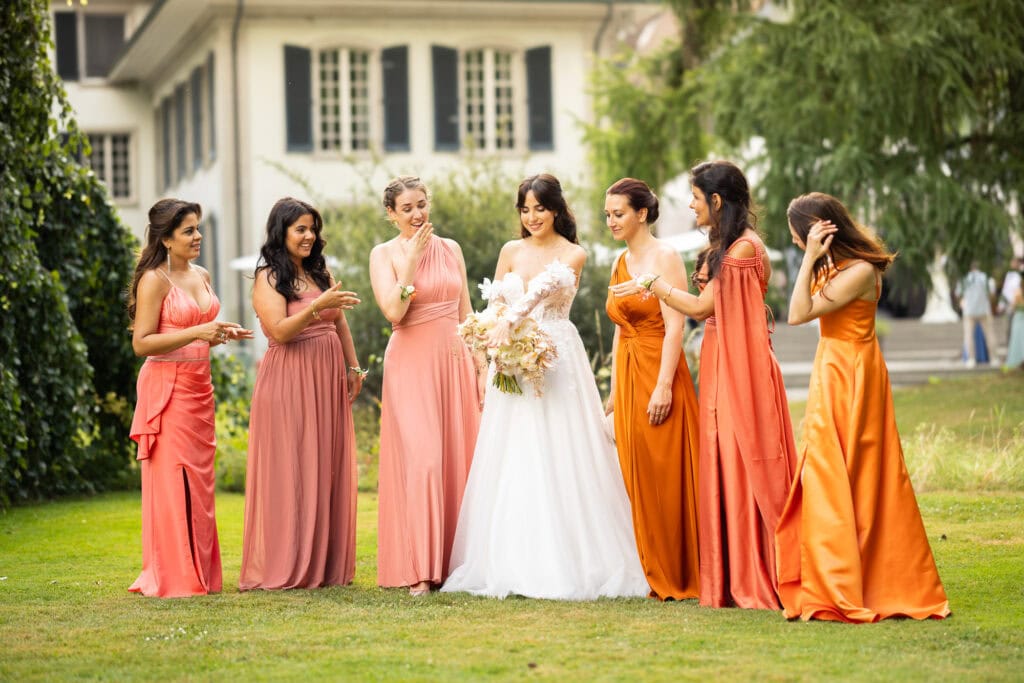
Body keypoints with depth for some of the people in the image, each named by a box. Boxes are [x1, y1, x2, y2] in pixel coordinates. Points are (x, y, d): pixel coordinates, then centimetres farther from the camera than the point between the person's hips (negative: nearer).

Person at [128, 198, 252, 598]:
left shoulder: (201, 277, 14)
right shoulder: (155, 280, -9)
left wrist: (222, 334, 6)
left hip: (199, 385, 8)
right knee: (172, 479, -7)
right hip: (167, 384, -8)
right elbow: (141, 343, -15)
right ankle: (172, 577, -2)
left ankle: (199, 573, 14)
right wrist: (196, 333, -21)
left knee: (198, 480, 9)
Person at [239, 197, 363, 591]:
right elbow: (279, 330, -16)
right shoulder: (268, 279, -4)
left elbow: (340, 323, 19)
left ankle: (327, 563, 12)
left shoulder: (321, 273, 14)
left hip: (328, 380, 6)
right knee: (291, 472, -5)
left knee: (329, 469, 6)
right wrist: (318, 306, -25)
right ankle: (287, 568, -1)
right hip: (289, 381, -6)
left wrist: (353, 367, 13)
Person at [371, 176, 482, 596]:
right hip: (411, 364, -4)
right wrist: (412, 259, -12)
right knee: (420, 459, -12)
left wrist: (481, 365, 8)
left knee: (459, 459, 3)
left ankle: (455, 560, 11)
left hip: (454, 361, 4)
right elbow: (393, 311, -15)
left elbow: (466, 312, 14)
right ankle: (418, 569, -10)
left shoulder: (451, 249, 12)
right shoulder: (384, 254, 0)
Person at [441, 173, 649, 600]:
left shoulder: (573, 255, 0)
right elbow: (495, 303, 8)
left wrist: (511, 320, -34)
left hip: (557, 360, -3)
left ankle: (567, 564, -3)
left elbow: (543, 288, -18)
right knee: (512, 463, 0)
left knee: (560, 461, -7)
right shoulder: (511, 252, 12)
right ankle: (512, 563, 4)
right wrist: (501, 334, -12)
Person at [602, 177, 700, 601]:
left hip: (658, 376, -8)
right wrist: (614, 390, 16)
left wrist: (663, 385, -22)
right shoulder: (620, 264, 15)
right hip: (627, 378, 8)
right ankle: (652, 573, 15)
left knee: (667, 478, -4)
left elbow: (675, 326, -15)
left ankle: (677, 578, 2)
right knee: (637, 480, 9)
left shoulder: (664, 258, -9)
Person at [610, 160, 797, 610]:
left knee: (745, 467, -6)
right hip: (719, 368, 10)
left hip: (741, 370, -10)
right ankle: (736, 580, 13)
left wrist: (652, 283, -2)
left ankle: (760, 580, -1)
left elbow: (701, 306, -11)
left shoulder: (744, 247, -14)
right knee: (726, 469, 9)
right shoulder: (725, 246, 16)